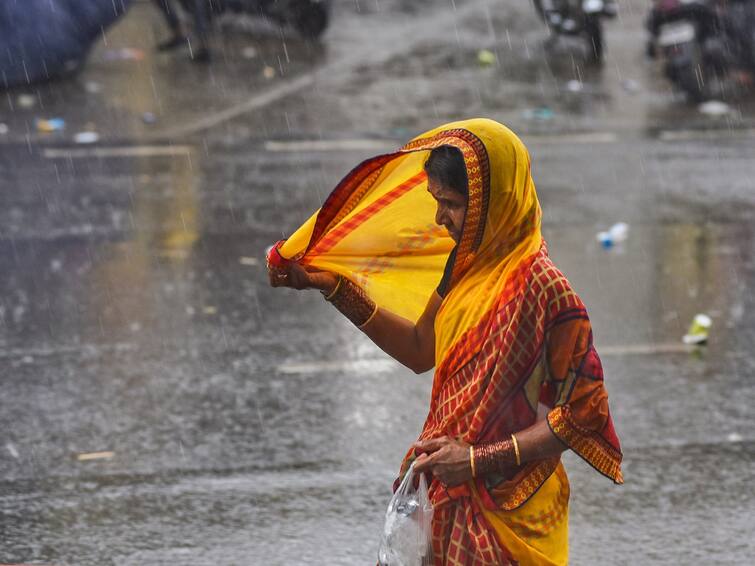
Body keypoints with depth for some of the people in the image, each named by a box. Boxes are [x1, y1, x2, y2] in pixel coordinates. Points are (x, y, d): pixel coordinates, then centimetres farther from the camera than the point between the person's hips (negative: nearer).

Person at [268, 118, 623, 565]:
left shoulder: (540, 288, -21)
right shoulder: (465, 264, 4)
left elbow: (579, 415, -18)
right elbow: (421, 349, 19)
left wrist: (479, 460, -19)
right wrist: (335, 288, 12)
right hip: (445, 498, 7)